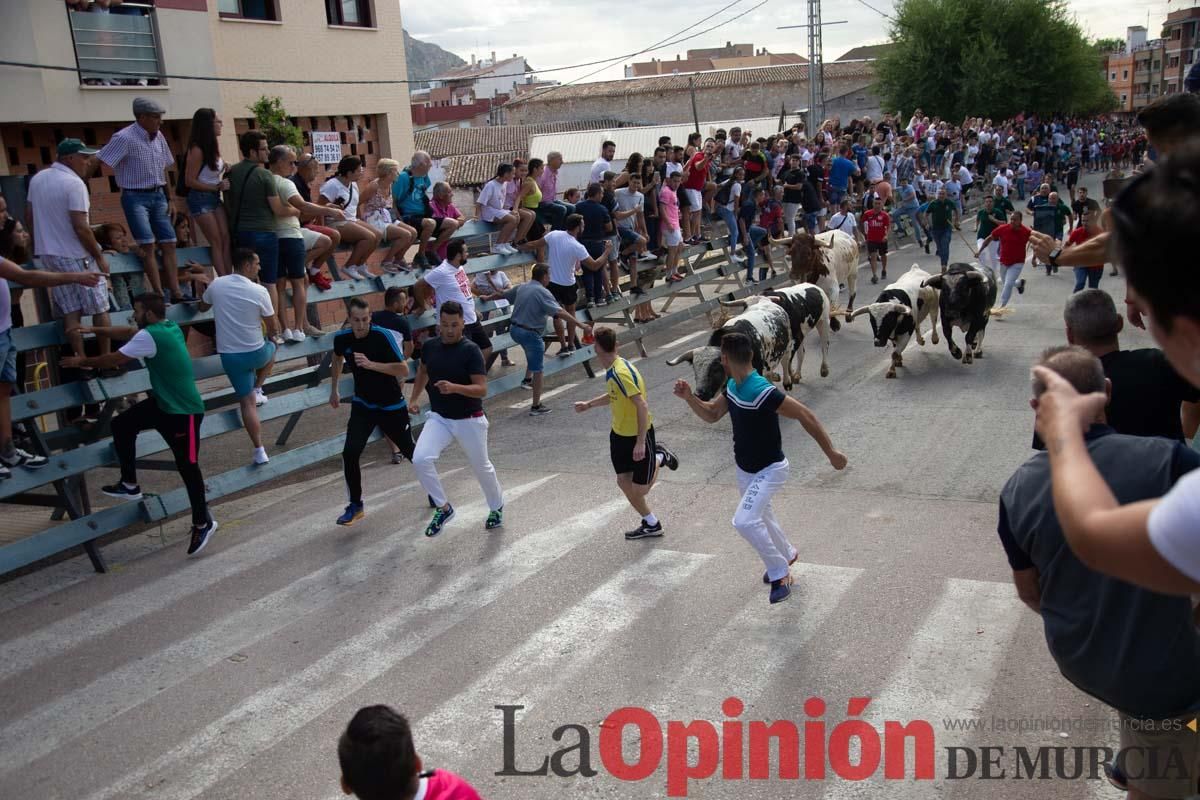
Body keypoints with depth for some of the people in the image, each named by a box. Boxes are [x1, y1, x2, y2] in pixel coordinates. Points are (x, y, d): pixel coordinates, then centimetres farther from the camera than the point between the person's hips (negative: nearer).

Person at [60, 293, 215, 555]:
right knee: (122, 424, 11)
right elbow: (128, 332, 20)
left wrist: (82, 361, 3)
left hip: (184, 412, -10)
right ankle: (129, 485, 21)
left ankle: (203, 523, 11)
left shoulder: (150, 336, -21)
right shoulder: (168, 327, 6)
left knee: (187, 467, -1)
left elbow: (114, 360, -12)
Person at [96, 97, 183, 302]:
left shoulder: (159, 137, 7)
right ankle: (159, 296, -14)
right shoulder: (124, 138, -13)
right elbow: (98, 162, -16)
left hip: (158, 195, 7)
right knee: (147, 244, -14)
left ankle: (176, 294, 3)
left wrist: (168, 200, 14)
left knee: (168, 243, 2)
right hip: (135, 197, -7)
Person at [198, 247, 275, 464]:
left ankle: (259, 451, 2)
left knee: (247, 402, 7)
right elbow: (272, 329, -3)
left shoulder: (216, 285, -3)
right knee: (271, 349, 35)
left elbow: (203, 307, 19)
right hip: (255, 352, -2)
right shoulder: (259, 292, -13)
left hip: (229, 355, 3)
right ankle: (257, 389, 23)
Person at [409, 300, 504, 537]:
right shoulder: (429, 346, -2)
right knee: (420, 459, -19)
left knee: (482, 467, 14)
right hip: (438, 418, 4)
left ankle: (497, 508, 43)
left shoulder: (470, 350, -17)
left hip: (469, 420, -4)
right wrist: (414, 398, 18)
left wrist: (455, 388, -36)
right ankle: (443, 508, 1)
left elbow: (482, 389, -22)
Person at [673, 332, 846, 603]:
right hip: (745, 468, 9)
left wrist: (831, 453, -23)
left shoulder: (763, 392, -31)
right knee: (760, 517, 24)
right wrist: (689, 397, -9)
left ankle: (780, 574, -2)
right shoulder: (732, 387, -5)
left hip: (769, 470, -9)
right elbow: (711, 414, 9)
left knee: (744, 521, -22)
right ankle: (787, 555, 51)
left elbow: (805, 415, -27)